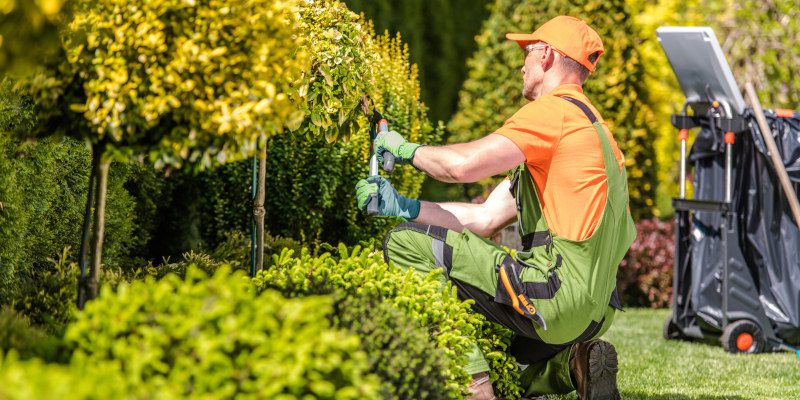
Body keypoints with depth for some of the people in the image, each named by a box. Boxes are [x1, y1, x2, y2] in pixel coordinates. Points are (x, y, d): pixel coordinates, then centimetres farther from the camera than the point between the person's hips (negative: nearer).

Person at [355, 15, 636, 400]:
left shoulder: (556, 109, -8)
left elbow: (463, 164, -19)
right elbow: (485, 218, 19)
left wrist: (407, 149, 1)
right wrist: (402, 206, 13)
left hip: (556, 294, -10)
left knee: (406, 243, -8)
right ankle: (570, 365, 7)